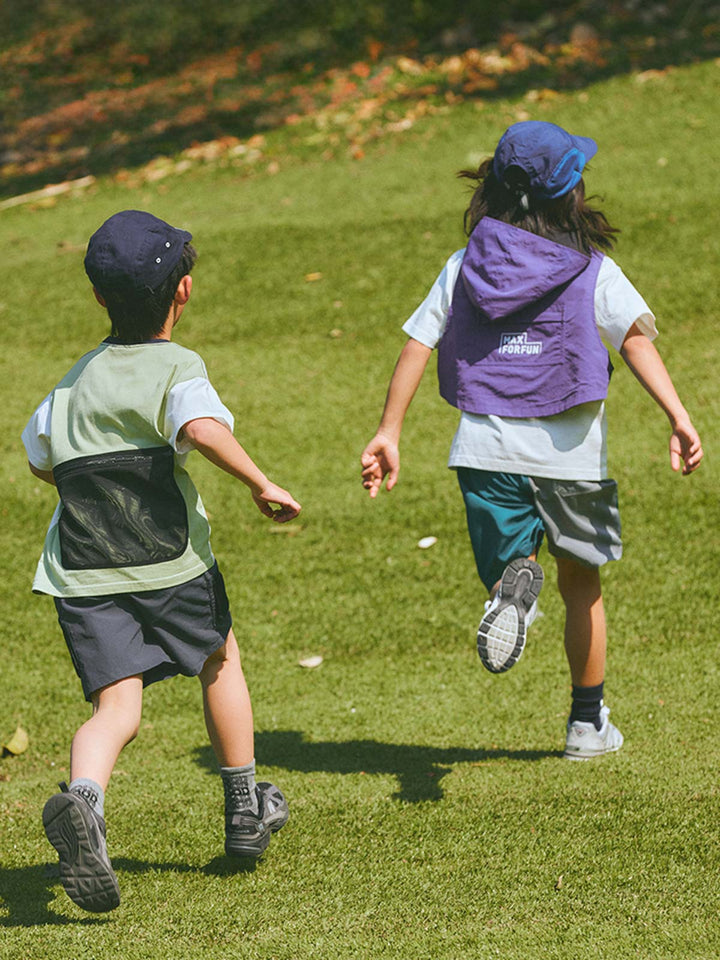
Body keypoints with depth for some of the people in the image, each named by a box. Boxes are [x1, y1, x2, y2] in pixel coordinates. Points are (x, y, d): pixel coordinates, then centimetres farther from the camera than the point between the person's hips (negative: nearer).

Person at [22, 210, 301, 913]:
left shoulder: (76, 381, 14)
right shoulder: (176, 367, -5)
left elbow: (40, 459, 27)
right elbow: (203, 428, -27)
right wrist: (261, 486, -17)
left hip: (83, 578, 3)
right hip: (171, 564, -3)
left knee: (116, 707, -4)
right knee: (218, 663, 23)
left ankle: (83, 796, -37)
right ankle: (244, 811, 36)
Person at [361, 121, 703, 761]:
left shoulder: (464, 267, 5)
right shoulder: (593, 272, -3)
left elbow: (417, 346, 2)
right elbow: (636, 339, -17)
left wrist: (389, 434, 5)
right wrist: (678, 416, -24)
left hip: (487, 447, 1)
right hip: (570, 453, -1)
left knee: (502, 569, 9)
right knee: (582, 585, 18)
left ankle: (513, 585, -29)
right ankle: (588, 723, 24)